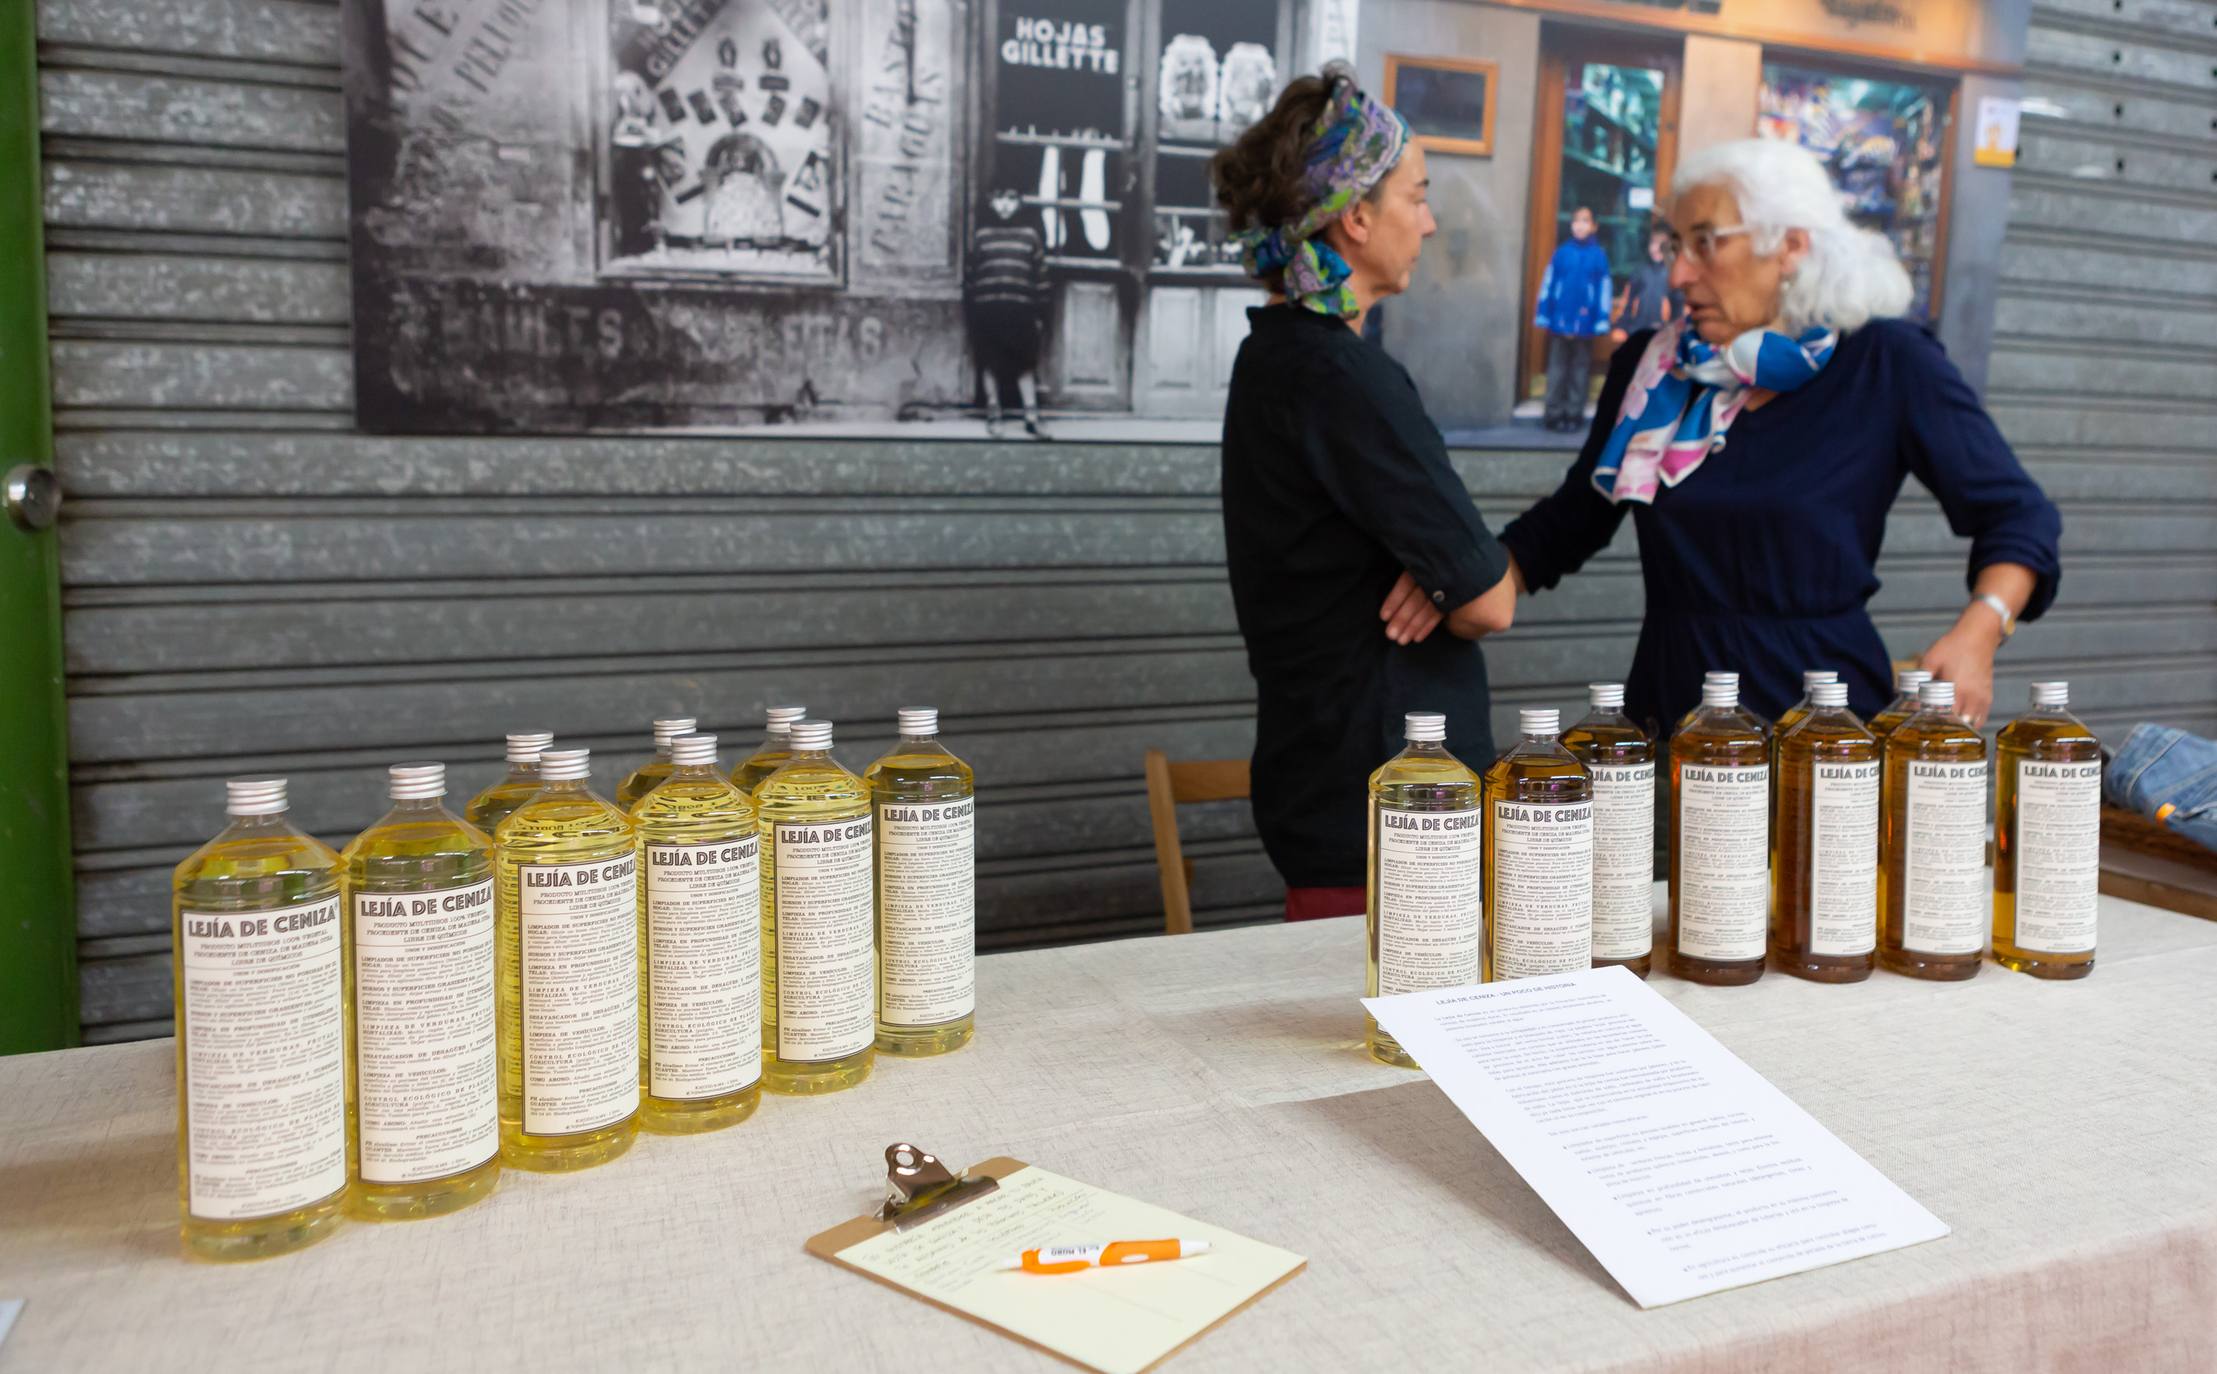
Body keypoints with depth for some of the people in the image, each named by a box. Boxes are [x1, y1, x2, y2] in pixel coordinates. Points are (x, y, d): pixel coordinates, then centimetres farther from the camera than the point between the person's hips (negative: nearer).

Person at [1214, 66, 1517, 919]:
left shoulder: (1274, 355, 11)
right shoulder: (1343, 376, -19)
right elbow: (1490, 603, -18)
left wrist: (1435, 579, -5)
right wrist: (1460, 588, 3)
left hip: (1320, 779, 10)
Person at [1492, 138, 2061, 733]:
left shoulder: (1888, 366, -4)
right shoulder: (1650, 366, 5)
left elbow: (2015, 514, 1)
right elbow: (1570, 521, 12)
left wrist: (1978, 631, -16)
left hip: (1822, 709, -2)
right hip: (1667, 701, 3)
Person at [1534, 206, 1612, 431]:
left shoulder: (1598, 255, -2)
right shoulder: (1561, 251, 0)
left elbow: (1603, 289, -1)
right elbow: (1548, 284, 2)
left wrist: (1601, 320, -4)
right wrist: (1543, 315, -1)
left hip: (1585, 322, 0)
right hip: (1560, 320, 0)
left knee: (1580, 368, 7)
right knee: (1557, 368, 4)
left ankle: (1574, 414, 13)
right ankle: (1555, 413, 9)